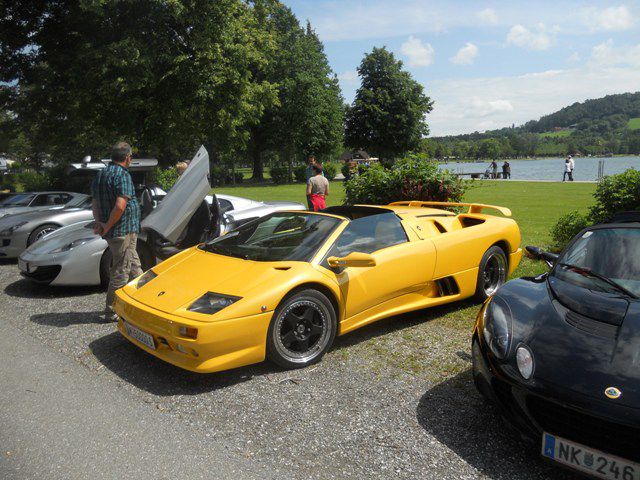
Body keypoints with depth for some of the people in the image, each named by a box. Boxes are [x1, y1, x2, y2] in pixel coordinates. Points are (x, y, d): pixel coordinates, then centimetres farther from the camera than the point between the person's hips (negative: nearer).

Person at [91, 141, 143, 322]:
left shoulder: (100, 174, 13)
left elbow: (95, 202, 15)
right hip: (124, 230, -9)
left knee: (134, 268, 19)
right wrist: (107, 227, -17)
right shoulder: (122, 175, -16)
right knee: (120, 273, 0)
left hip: (112, 232, 9)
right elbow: (120, 206, -26)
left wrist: (99, 222, 2)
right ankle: (111, 312, 8)